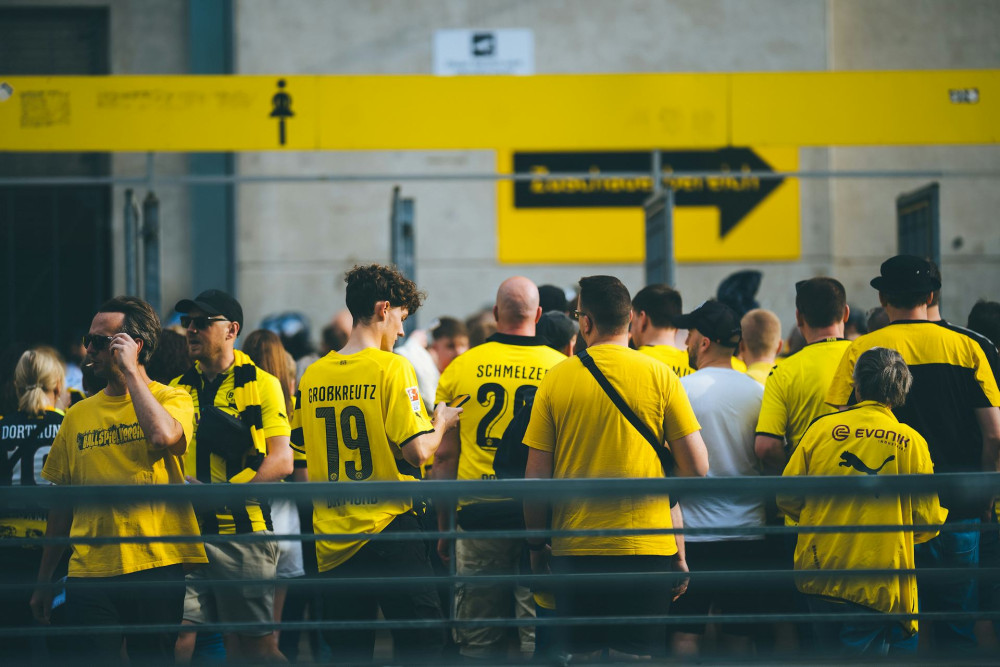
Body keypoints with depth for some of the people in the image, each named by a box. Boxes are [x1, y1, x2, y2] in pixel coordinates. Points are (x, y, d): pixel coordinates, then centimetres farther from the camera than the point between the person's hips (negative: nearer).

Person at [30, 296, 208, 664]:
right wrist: (44, 580, 16)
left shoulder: (172, 400, 2)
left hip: (155, 568, -3)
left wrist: (129, 370, -14)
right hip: (89, 574, 3)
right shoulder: (78, 415, 12)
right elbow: (61, 504, 16)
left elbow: (164, 436, -24)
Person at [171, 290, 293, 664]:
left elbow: (281, 462, -7)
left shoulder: (261, 385, 1)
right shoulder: (178, 389, 14)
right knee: (176, 637, -6)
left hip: (243, 531, -4)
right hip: (185, 532, 4)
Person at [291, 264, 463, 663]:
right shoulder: (392, 367, -10)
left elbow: (300, 447, 15)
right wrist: (441, 422, 3)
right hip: (388, 530, -6)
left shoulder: (314, 376, 7)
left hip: (333, 538, 6)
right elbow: (418, 451, -16)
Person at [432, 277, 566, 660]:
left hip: (478, 511, 1)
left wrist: (443, 527, 13)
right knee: (540, 633, 3)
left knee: (478, 640, 7)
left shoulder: (461, 369, 3)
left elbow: (444, 456, 6)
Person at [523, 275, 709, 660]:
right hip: (646, 547, -1)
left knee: (580, 656, 8)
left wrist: (537, 548, 12)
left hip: (575, 548, 1)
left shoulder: (556, 380, 0)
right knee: (633, 657, 2)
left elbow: (535, 478, 1)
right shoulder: (660, 376, -2)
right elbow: (696, 468, -2)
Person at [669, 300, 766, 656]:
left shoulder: (680, 389, -8)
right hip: (748, 533, 4)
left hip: (693, 531, -4)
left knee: (686, 633, 1)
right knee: (740, 635, 8)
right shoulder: (758, 392, 3)